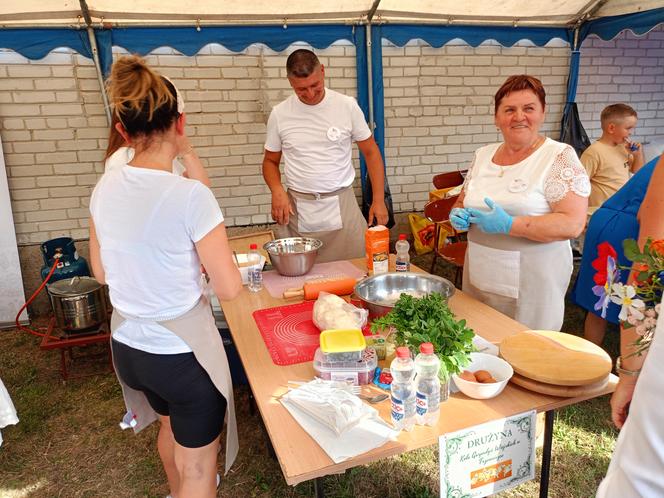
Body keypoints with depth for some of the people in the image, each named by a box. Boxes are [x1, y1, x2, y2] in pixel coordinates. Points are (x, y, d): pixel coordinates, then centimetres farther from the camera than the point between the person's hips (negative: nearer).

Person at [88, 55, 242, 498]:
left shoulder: (105, 188, -5)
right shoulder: (190, 195, -24)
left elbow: (102, 272, 8)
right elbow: (229, 289, -20)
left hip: (127, 346, 8)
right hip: (182, 351, -7)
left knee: (171, 424, 35)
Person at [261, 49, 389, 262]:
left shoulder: (347, 106, -1)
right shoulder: (279, 114, 1)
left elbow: (370, 151, 6)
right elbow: (270, 161, 12)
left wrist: (379, 200, 0)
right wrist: (277, 191, -9)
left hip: (341, 204, 0)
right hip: (296, 208, 1)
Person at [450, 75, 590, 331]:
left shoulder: (560, 156, -8)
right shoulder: (483, 155, 8)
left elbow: (572, 224, -16)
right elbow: (463, 202, 18)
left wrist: (509, 225, -25)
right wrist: (458, 216, -5)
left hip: (532, 281, -5)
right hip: (479, 276, 5)